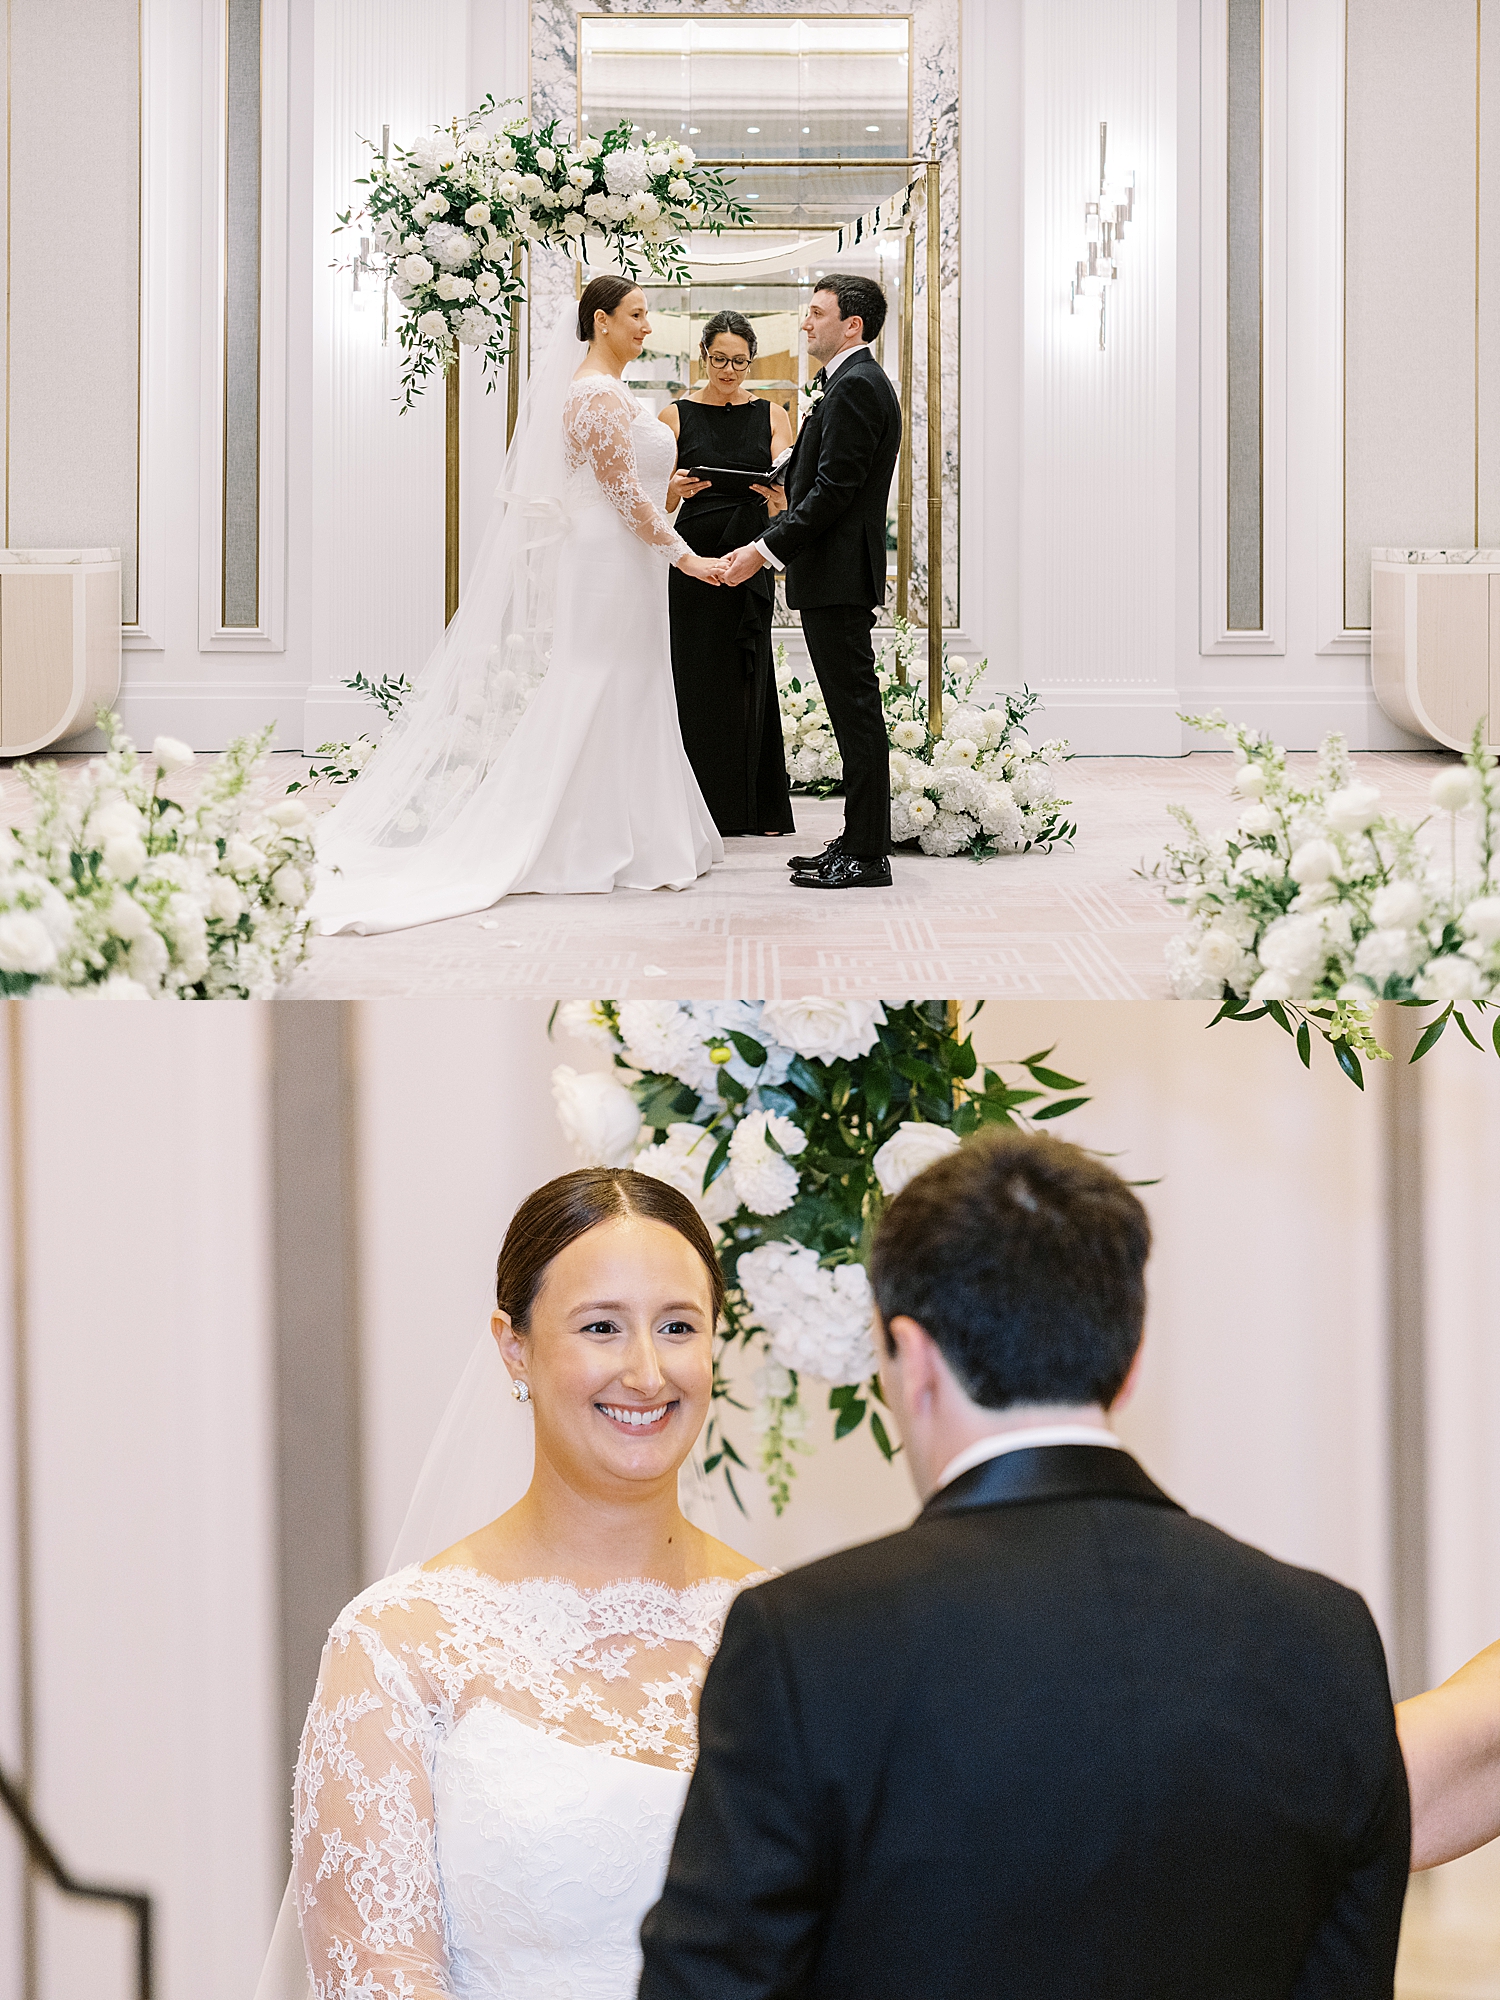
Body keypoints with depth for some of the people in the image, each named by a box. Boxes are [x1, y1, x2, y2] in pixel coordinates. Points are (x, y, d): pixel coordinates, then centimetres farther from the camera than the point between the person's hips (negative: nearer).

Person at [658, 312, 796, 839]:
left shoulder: (772, 416, 8)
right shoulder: (676, 416, 4)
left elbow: (790, 499, 0)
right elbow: (660, 503, 2)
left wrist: (778, 495, -24)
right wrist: (676, 490, -21)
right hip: (694, 557, -1)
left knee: (748, 677, 4)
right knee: (698, 678, -3)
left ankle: (757, 808, 10)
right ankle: (704, 806, 2)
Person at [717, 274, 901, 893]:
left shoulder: (855, 386, -14)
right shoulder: (855, 382, 19)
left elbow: (833, 490, -20)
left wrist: (767, 551, -18)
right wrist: (768, 541, 13)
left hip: (837, 574, -11)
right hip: (835, 575, 11)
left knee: (856, 710, -7)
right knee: (852, 710, 12)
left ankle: (866, 855, -5)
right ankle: (858, 842, 16)